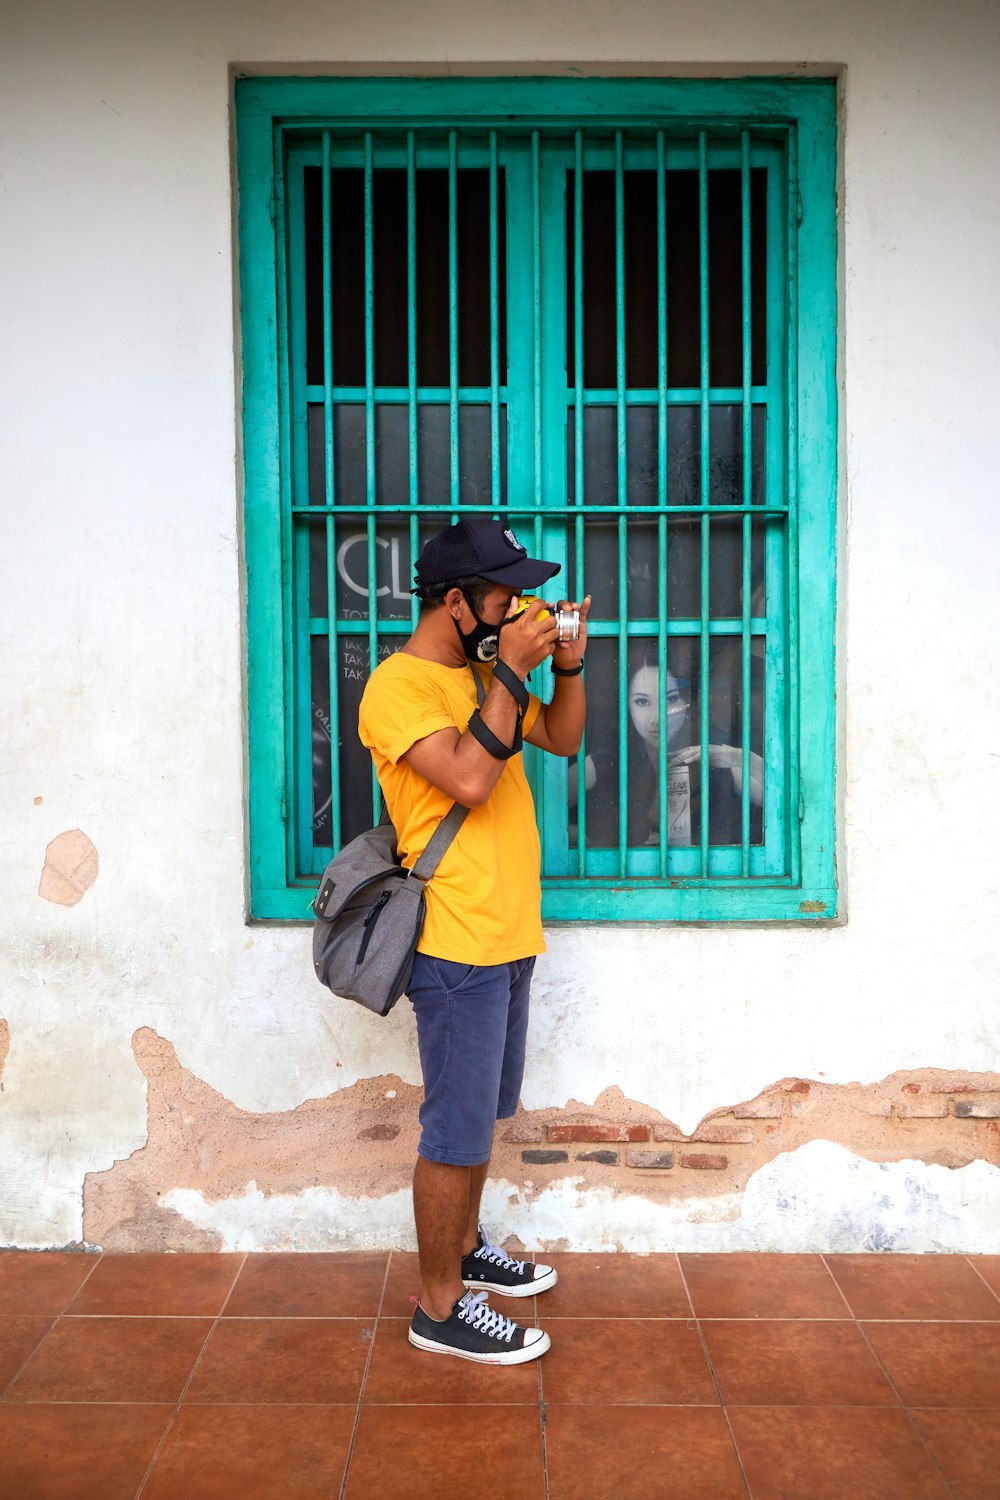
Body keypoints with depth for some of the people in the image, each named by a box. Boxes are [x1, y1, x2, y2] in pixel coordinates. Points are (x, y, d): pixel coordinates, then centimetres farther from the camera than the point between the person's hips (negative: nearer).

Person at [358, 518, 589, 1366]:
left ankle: (466, 1248, 40)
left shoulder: (483, 675, 13)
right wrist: (511, 672, -22)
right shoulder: (399, 686, -15)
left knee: (484, 1114, 22)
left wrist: (567, 666, 4)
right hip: (458, 948, -9)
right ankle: (442, 1308, 16)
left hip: (508, 939, 9)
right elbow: (470, 779, -27)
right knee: (457, 1131, 1)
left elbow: (562, 738, 21)